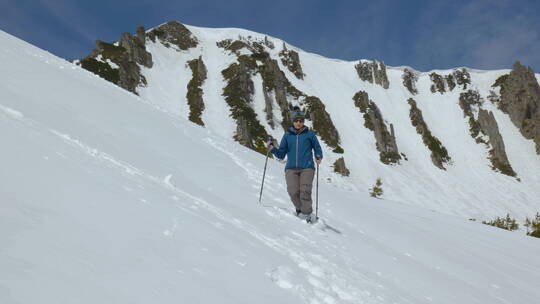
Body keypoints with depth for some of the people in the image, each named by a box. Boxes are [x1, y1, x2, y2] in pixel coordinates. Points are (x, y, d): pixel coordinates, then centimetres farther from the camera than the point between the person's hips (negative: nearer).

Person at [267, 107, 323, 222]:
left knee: (305, 191, -20)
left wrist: (318, 157, -7)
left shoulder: (309, 134, 9)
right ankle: (300, 210, 8)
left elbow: (318, 149, 13)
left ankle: (307, 214, -7)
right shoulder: (287, 136, 15)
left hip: (307, 168, -1)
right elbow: (281, 154, 16)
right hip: (291, 168, 2)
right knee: (293, 191, -16)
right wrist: (272, 148, -1)